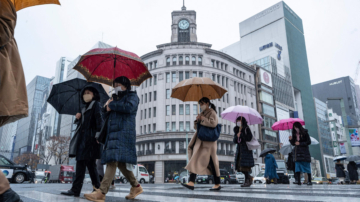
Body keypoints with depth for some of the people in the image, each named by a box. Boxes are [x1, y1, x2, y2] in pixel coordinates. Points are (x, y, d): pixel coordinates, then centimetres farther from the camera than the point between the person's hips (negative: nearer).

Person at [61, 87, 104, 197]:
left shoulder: (96, 105, 1)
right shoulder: (84, 108, 25)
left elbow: (99, 120, -12)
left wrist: (99, 133, -24)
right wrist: (78, 118, 4)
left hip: (89, 138, -8)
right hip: (82, 138, 8)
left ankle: (76, 190, -8)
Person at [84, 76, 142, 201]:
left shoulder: (132, 96, 7)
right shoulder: (115, 98, 29)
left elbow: (129, 107, -15)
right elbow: (108, 116, 25)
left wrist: (111, 105, -4)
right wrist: (107, 106, 4)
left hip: (123, 132, -8)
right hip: (113, 132, 8)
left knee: (113, 160, -18)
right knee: (120, 162, 5)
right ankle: (136, 186, 17)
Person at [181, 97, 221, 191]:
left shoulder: (212, 112, -4)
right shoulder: (203, 113, 20)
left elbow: (213, 123, -23)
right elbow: (196, 127, 17)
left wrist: (202, 119, -14)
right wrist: (197, 120, -3)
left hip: (207, 141, -8)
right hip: (201, 141, 8)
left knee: (210, 161, -6)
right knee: (195, 160, -2)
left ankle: (217, 184, 5)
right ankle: (191, 182, -7)